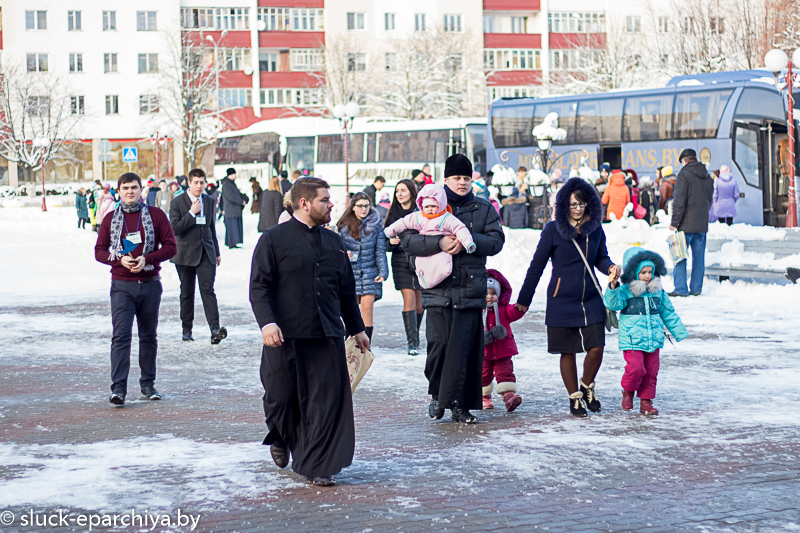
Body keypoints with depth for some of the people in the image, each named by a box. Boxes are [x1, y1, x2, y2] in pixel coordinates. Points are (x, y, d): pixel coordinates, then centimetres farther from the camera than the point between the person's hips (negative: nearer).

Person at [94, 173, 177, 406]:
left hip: (150, 284, 1)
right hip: (122, 286, -1)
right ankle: (118, 387, -17)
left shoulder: (156, 215, 4)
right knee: (121, 335, -12)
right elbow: (99, 251, 7)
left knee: (149, 336, 9)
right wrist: (120, 259, -12)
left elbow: (171, 246, 2)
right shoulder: (111, 219, 7)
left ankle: (148, 384, 20)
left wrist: (147, 259, -13)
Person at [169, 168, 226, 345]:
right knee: (187, 293, 6)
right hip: (185, 254, -2)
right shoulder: (178, 203, -4)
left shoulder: (209, 201, 11)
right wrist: (192, 213, -18)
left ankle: (215, 329, -20)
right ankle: (187, 329, 18)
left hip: (206, 253, 2)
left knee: (208, 290, -10)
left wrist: (217, 252, 18)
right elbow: (175, 228, -13)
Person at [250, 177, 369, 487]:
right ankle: (280, 439, 39)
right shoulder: (274, 239, -1)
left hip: (327, 336, 4)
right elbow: (259, 286, -7)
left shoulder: (333, 242, 15)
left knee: (328, 399, -4)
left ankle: (316, 465, 3)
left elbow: (346, 290, 22)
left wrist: (357, 329, 23)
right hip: (285, 336, -4)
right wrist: (267, 322, -21)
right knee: (281, 397, 7)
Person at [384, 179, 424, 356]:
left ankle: (415, 337, 23)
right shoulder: (393, 213, 9)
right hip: (401, 262, 1)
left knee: (420, 303, 4)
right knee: (409, 300, -9)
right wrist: (391, 241, -7)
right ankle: (412, 342, -9)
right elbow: (385, 238, 15)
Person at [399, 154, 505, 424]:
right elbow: (408, 240, 0)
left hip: (470, 289, 0)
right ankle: (437, 394, 16)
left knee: (463, 347, -6)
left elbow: (496, 240, 1)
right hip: (437, 288, 0)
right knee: (438, 343, -6)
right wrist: (439, 243, -15)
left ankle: (458, 403, -1)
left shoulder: (484, 209, 12)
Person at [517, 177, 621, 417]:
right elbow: (537, 265, 0)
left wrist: (610, 267, -8)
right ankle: (575, 397, 21)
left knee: (596, 348, -5)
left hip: (591, 300, 3)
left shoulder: (595, 229, 3)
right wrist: (524, 299, 2)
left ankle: (587, 386, 23)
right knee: (568, 352, 5)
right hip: (561, 301, -2)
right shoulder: (553, 230, -6)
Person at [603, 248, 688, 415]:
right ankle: (628, 391, 12)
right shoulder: (625, 291, -6)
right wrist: (612, 288, -39)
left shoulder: (658, 292, 9)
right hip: (632, 340, -5)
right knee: (636, 368, -16)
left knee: (651, 371, 6)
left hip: (653, 340, 5)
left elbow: (669, 314, 17)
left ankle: (646, 401, 19)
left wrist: (680, 333, 19)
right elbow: (613, 303, -22)